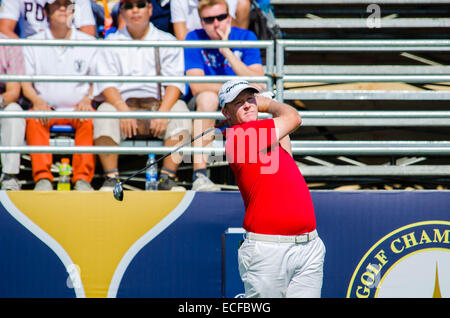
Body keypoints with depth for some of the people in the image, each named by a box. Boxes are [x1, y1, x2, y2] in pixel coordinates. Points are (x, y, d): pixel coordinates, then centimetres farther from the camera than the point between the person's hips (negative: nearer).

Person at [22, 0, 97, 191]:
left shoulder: (88, 43, 12)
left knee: (90, 119, -33)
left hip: (78, 108, 0)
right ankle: (42, 177, -38)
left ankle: (83, 178, -35)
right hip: (46, 109, 0)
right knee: (33, 118, -32)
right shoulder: (33, 44, 11)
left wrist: (87, 99, -11)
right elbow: (24, 82, 7)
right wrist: (37, 101, -14)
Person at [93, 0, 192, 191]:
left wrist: (163, 111, -18)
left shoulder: (167, 41, 13)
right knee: (104, 111, -31)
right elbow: (106, 84, 1)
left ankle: (167, 177, -33)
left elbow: (175, 82, 1)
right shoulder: (111, 43, 14)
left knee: (179, 109, -30)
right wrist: (123, 110, -19)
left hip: (158, 103, 0)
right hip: (123, 103, 0)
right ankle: (111, 179, -33)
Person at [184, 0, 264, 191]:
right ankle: (199, 174, -42)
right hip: (205, 108, -2)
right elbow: (196, 86, -18)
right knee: (208, 97, -34)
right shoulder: (194, 39, -6)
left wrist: (228, 52, -22)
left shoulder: (246, 38, -3)